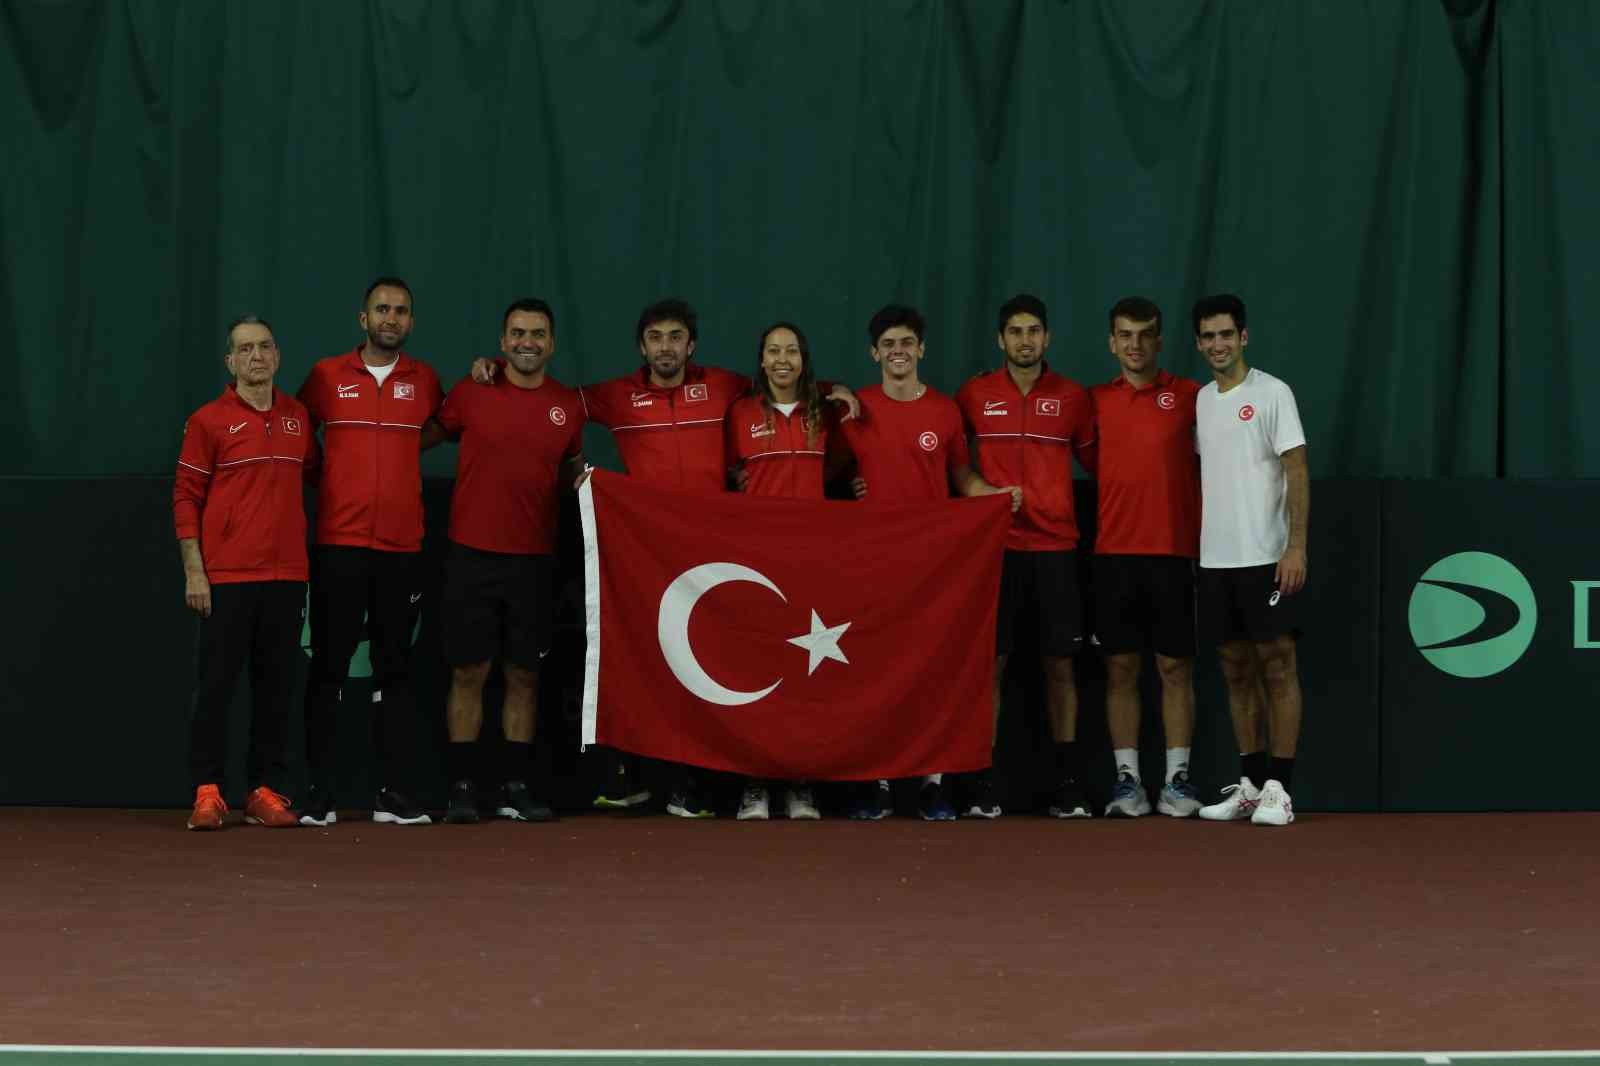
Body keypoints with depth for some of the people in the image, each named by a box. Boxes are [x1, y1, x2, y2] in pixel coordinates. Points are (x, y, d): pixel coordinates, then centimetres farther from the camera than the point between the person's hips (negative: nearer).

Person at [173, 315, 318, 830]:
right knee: (215, 685, -3)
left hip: (286, 574, 4)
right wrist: (194, 571, -8)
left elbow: (312, 474, 23)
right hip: (226, 575, -4)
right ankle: (207, 792, 3)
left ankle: (267, 790, 12)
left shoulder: (298, 416, 11)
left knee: (276, 686, 6)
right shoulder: (209, 420, -1)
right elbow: (185, 497, -2)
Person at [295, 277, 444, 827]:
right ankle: (319, 793, 1)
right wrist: (325, 480, 7)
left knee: (394, 668, 5)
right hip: (338, 543, -2)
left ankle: (390, 792, 9)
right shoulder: (327, 375, 3)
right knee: (328, 666, -2)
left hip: (402, 547, 2)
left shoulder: (424, 380, 8)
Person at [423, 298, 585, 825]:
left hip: (534, 559, 2)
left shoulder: (569, 404, 7)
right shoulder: (471, 393, 0)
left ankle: (515, 788, 14)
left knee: (524, 675, 6)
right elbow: (425, 437, 12)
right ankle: (462, 787, 7)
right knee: (469, 672, 0)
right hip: (472, 554, -2)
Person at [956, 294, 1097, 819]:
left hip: (1056, 545, 1)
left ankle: (1068, 784, 8)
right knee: (990, 661, -1)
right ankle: (981, 785, 4)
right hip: (995, 545, -1)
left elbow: (1093, 458, 12)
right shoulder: (974, 396, 3)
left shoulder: (1072, 396, 6)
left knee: (1060, 663, 3)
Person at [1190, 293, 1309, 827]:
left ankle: (1278, 788, -1)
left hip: (1265, 557, -6)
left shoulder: (1272, 393, -6)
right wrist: (1201, 544, 15)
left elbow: (1297, 472, -10)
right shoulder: (1201, 401, 13)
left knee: (1278, 668, -3)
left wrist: (1296, 547, -18)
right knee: (1236, 672, 10)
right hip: (1215, 559, 6)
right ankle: (1249, 784, 16)